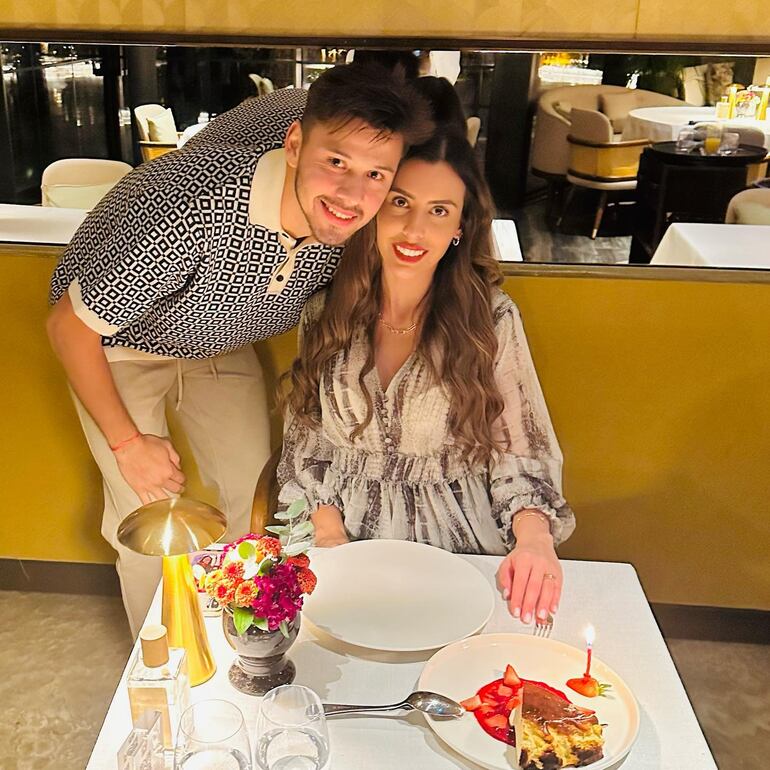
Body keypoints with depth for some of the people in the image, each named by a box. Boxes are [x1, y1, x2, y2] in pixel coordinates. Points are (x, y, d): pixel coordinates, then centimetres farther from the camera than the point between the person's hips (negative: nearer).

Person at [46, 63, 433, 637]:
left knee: (252, 498, 6)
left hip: (222, 344, 5)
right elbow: (69, 325, -27)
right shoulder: (194, 209, -43)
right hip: (118, 342, -4)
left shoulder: (346, 223, -26)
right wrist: (128, 442, -20)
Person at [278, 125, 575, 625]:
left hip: (454, 540, -1)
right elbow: (306, 442, 6)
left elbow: (521, 452, -3)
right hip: (342, 532, 1)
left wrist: (534, 537, -21)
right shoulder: (326, 311, 0)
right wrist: (328, 530, -7)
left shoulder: (493, 319, -6)